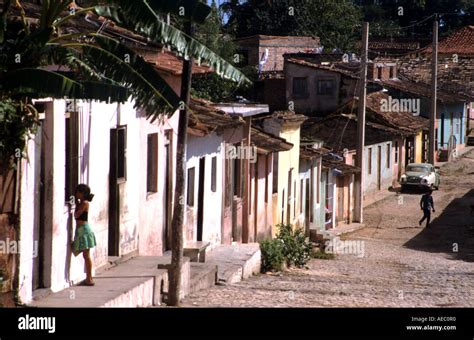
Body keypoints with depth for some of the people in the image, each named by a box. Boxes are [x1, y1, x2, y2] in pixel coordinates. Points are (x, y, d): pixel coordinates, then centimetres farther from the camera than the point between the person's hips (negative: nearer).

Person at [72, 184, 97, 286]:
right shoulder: (82, 203, 14)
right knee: (86, 255, 12)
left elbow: (76, 215, -15)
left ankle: (89, 279, -5)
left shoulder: (84, 203, -13)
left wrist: (76, 204, -4)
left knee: (86, 255, -7)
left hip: (83, 229, -10)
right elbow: (77, 215, 12)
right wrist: (77, 204, 10)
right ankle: (89, 278, 16)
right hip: (81, 229, 10)